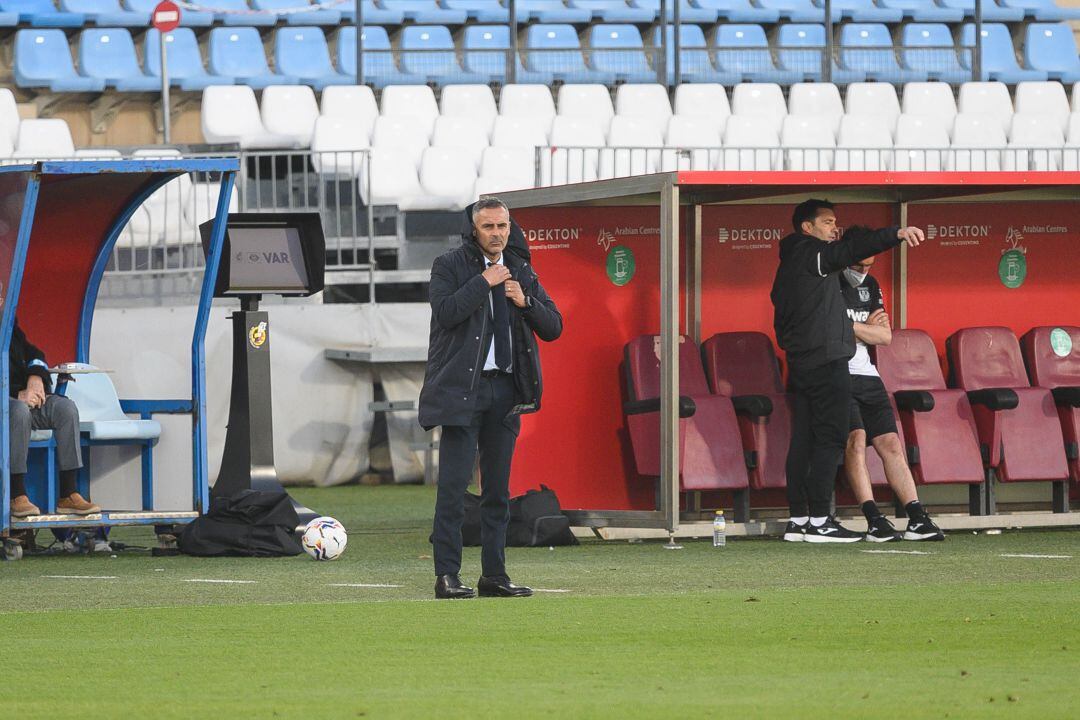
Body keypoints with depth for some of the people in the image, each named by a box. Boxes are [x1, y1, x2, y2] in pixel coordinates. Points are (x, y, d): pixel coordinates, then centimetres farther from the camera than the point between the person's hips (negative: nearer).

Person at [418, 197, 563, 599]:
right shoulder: (450, 266, 1)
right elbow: (446, 311, -17)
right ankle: (446, 576, -9)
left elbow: (553, 327, 10)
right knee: (454, 484, -9)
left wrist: (524, 300, -7)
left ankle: (494, 574, 12)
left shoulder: (521, 271, 14)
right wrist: (484, 282, -12)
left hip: (505, 390, 5)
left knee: (498, 488, 8)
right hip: (462, 388, -5)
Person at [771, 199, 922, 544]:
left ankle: (798, 520, 6)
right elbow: (851, 249, -25)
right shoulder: (810, 254, -8)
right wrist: (896, 233, -36)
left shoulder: (789, 263, 20)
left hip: (800, 362, 9)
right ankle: (819, 521, -13)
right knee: (830, 439, -9)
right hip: (826, 360, -9)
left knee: (803, 440, 7)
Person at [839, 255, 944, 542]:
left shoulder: (870, 286, 16)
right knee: (856, 438, -23)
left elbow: (885, 336, 9)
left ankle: (917, 518, -3)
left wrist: (851, 327, -7)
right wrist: (866, 328, -5)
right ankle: (874, 521, -27)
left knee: (891, 443, 0)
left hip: (866, 376, 7)